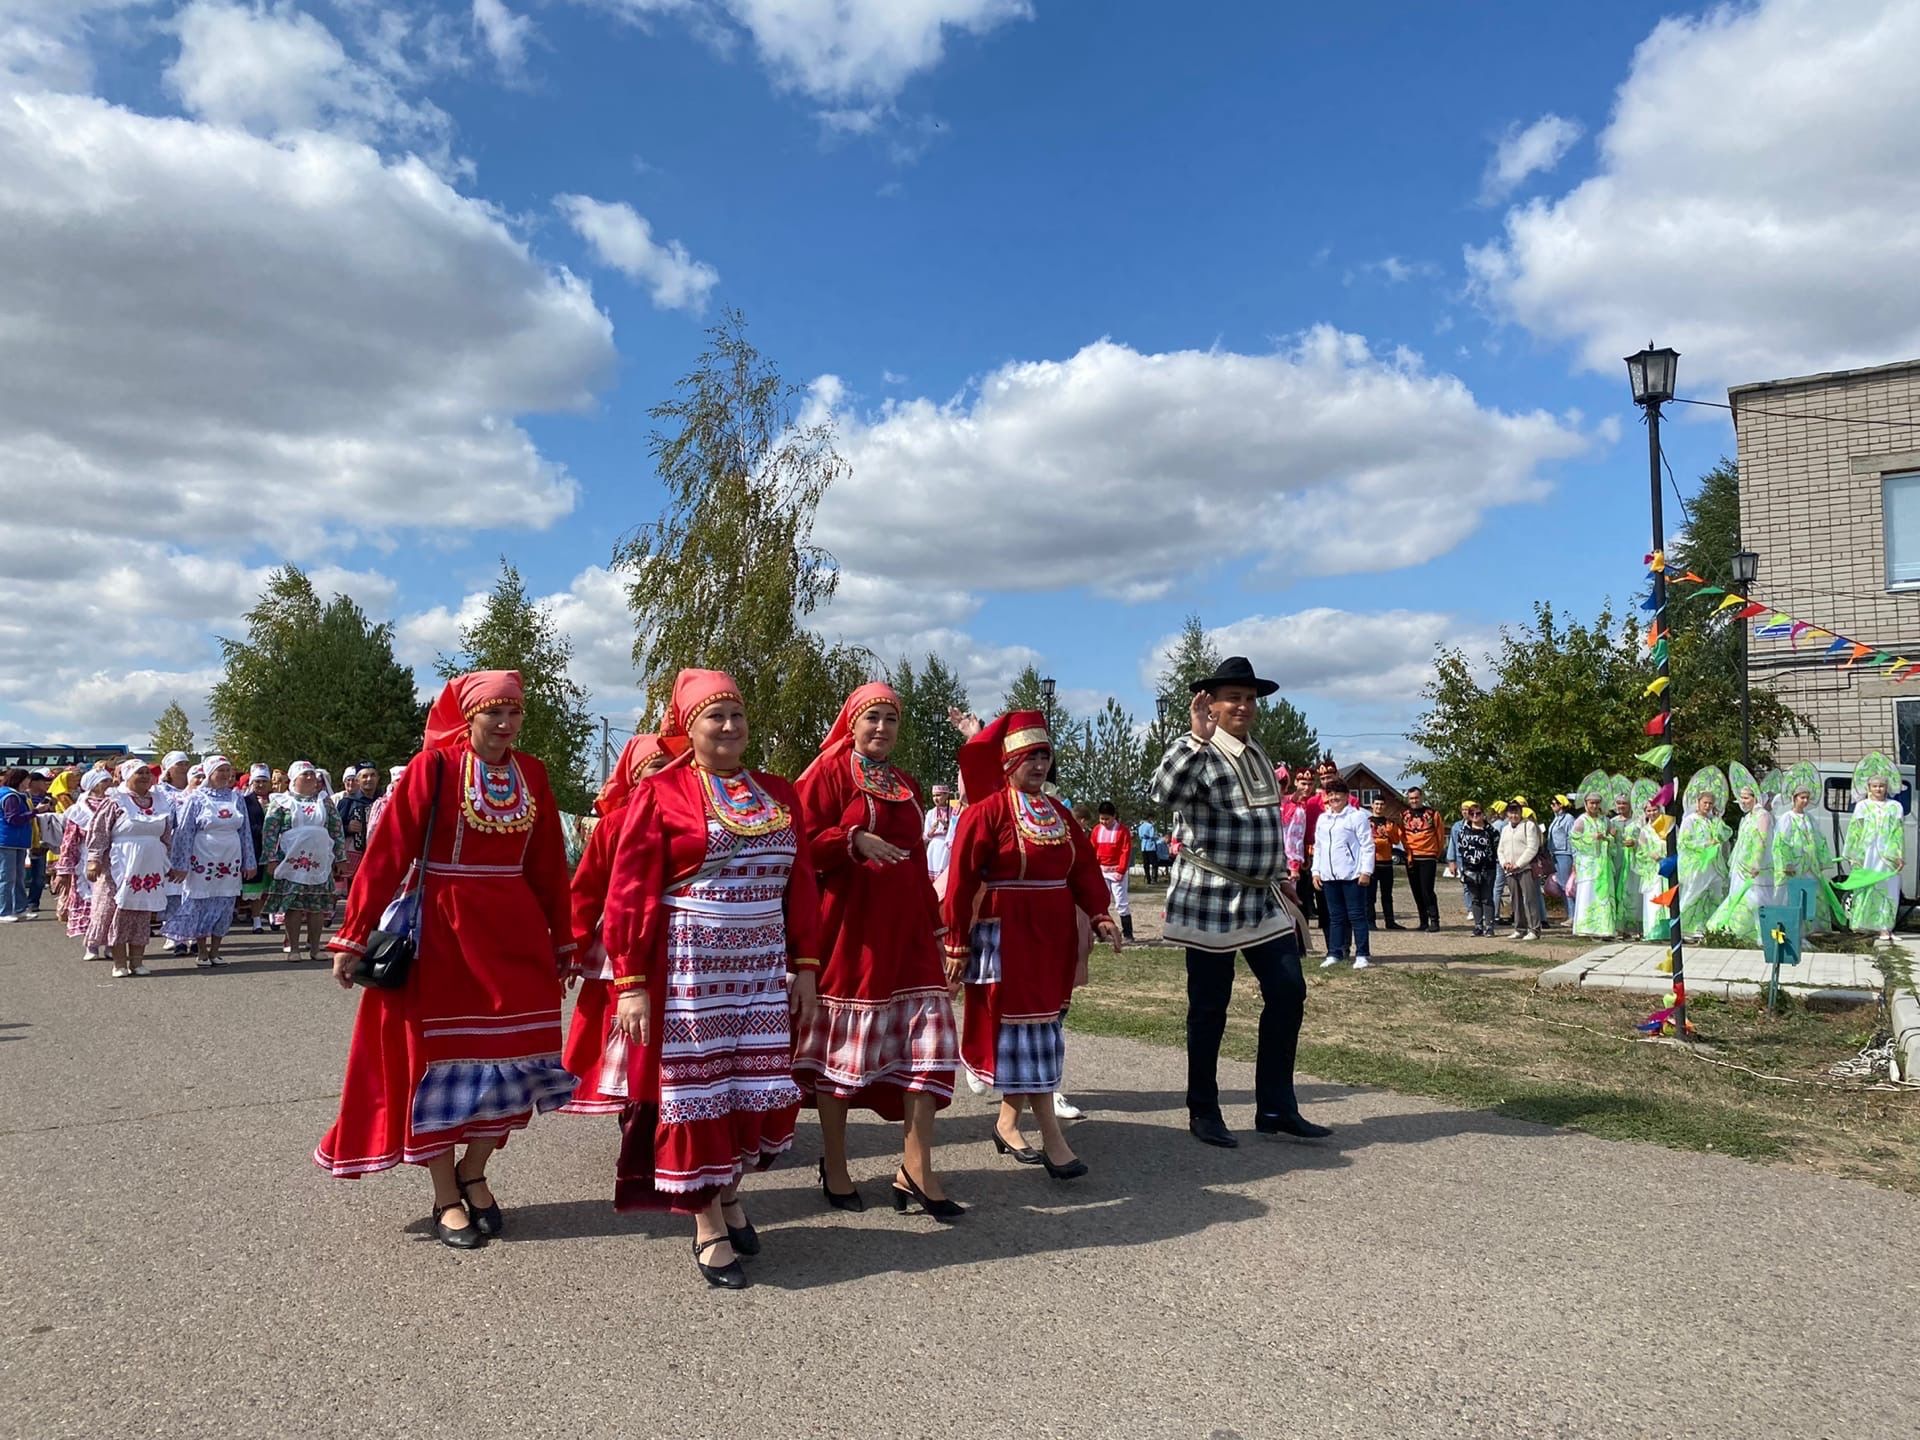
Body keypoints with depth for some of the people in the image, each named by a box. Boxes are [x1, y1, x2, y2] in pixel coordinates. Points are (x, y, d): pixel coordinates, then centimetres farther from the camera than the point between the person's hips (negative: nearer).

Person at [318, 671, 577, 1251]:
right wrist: (353, 936, -12)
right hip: (441, 931, -4)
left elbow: (550, 866, 8)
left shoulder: (532, 775, 5)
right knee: (441, 1058, 5)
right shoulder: (434, 766, -8)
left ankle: (473, 1171, 28)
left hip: (514, 931, 4)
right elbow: (388, 853, -11)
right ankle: (446, 1197, 20)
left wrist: (563, 941, 10)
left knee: (516, 1055, 5)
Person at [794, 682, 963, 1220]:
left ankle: (916, 1170, 3)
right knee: (839, 1044, 4)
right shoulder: (828, 773, -2)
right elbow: (803, 843, -10)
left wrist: (939, 928, 17)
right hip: (847, 928, -6)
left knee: (926, 1038, -2)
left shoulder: (906, 786, 18)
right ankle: (834, 1168, 19)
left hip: (906, 927, 6)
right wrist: (855, 841, -23)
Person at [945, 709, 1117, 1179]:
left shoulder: (1058, 813, 11)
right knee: (1025, 1028, -5)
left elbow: (1083, 867, 9)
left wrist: (1100, 915, -6)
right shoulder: (986, 811, -10)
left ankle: (1008, 1119, 25)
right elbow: (962, 880, -11)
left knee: (1044, 1025, 11)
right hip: (1006, 936, -7)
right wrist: (957, 944, -11)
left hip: (1053, 936, 7)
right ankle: (1051, 1138, -2)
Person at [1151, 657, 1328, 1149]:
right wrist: (1198, 736, -38)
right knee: (1209, 1007, 2)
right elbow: (1166, 792, -33)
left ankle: (1276, 1107, 14)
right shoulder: (1197, 753, -11)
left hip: (1261, 899, 7)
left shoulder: (1257, 755, 14)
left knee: (1288, 991, 3)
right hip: (1211, 901, -7)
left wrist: (1280, 879, 22)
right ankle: (1203, 1112, 16)